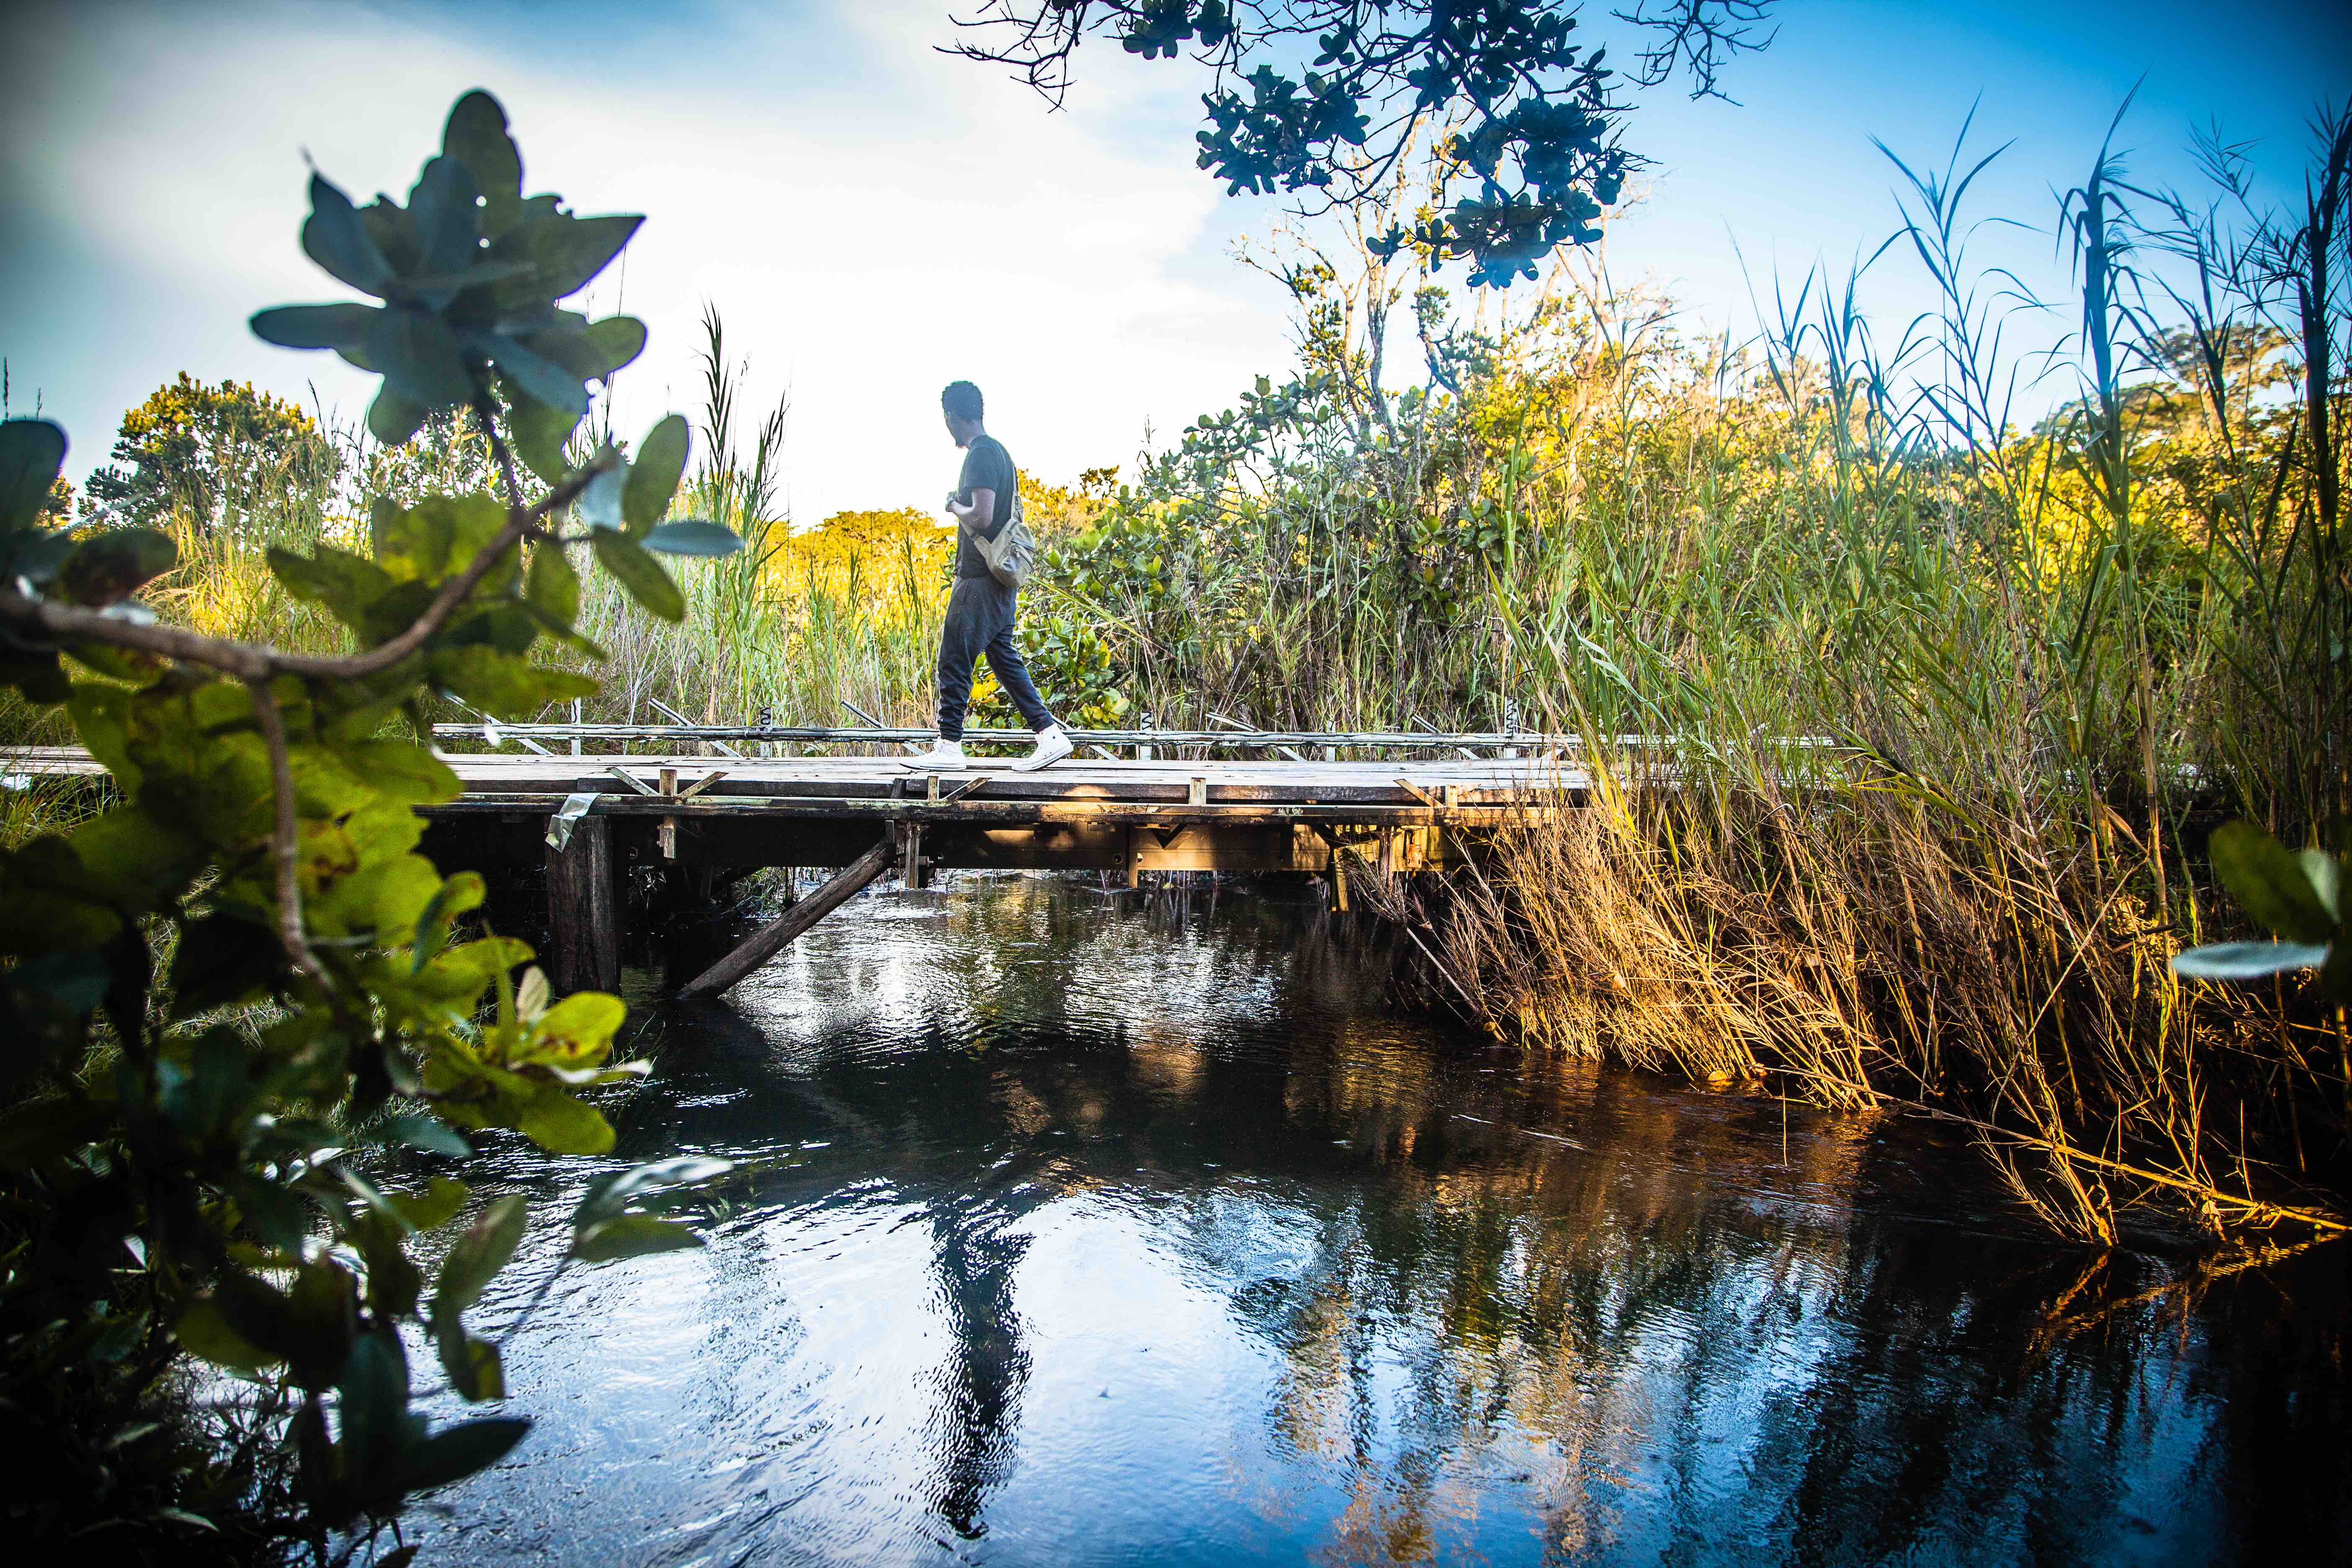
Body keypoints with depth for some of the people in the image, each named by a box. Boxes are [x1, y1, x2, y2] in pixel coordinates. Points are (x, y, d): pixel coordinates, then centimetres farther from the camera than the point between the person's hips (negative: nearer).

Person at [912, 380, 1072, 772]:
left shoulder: (980, 454, -15)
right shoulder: (999, 451, 16)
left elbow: (981, 517, -24)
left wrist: (954, 506, -7)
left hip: (980, 579, -10)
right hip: (1002, 580, 10)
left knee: (954, 661, -3)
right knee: (1004, 659, 11)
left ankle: (949, 747, 3)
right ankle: (1049, 733, 7)